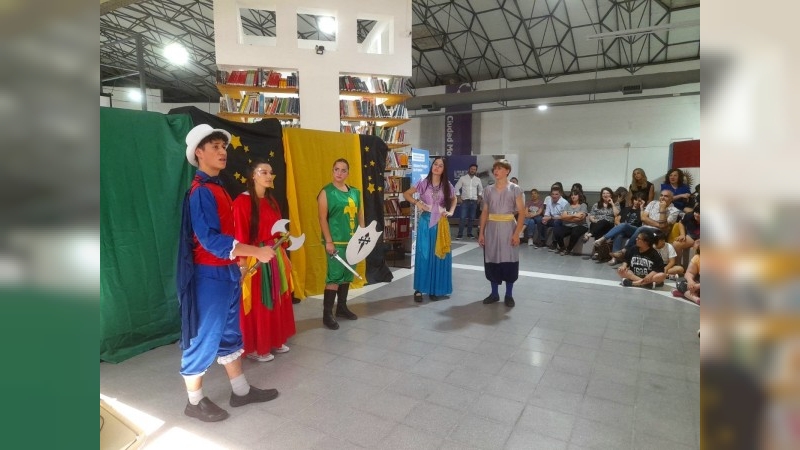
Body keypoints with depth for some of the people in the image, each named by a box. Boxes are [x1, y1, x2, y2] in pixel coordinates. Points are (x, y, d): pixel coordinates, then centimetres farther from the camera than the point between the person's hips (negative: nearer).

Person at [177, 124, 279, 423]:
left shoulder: (217, 187, 12)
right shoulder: (201, 191, -17)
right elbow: (210, 240, -26)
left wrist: (240, 264, 17)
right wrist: (256, 252, -24)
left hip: (226, 271, 10)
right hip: (210, 275, -9)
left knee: (229, 333, 17)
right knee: (204, 337, 5)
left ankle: (241, 391, 31)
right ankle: (195, 402, 23)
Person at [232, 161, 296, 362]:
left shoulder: (272, 201, 12)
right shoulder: (242, 201, -12)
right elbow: (239, 234, -17)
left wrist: (282, 253, 13)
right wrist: (242, 260, -21)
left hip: (275, 255, 8)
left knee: (276, 300, 15)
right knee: (256, 304, 2)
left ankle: (275, 340, 30)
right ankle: (254, 348, 17)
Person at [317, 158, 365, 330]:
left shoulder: (355, 192, 11)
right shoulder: (326, 192, -6)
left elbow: (360, 214, 16)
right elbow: (323, 218, -10)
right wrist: (328, 241, -15)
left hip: (352, 241, 6)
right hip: (336, 242, -6)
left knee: (347, 275, 14)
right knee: (334, 276, -6)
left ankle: (342, 307, 29)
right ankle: (327, 314, 4)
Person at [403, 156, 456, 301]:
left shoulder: (447, 185, 4)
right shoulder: (424, 183, -1)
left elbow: (454, 199, 21)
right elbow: (406, 194, 6)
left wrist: (451, 211, 5)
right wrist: (417, 203, -8)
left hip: (441, 223, 2)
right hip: (426, 222, -2)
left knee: (439, 255, 5)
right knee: (423, 254, 0)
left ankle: (436, 289, 17)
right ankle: (419, 289, 9)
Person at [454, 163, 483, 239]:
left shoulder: (478, 179, 8)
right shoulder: (463, 178, -1)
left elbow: (481, 189, 22)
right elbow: (457, 188, 0)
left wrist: (479, 198, 12)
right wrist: (458, 198, -6)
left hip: (474, 201, 3)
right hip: (465, 200, -3)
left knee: (471, 218, 7)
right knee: (462, 217, -9)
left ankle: (469, 233, 17)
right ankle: (460, 233, -3)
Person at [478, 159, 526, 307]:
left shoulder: (515, 189, -2)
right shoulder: (488, 190, 8)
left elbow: (522, 213, -5)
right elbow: (484, 212, 9)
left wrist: (517, 233, -14)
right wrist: (481, 233, 4)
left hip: (508, 228, -3)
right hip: (491, 229, 3)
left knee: (509, 260, 1)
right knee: (492, 260, 6)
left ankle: (509, 295, 14)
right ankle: (494, 293, 19)